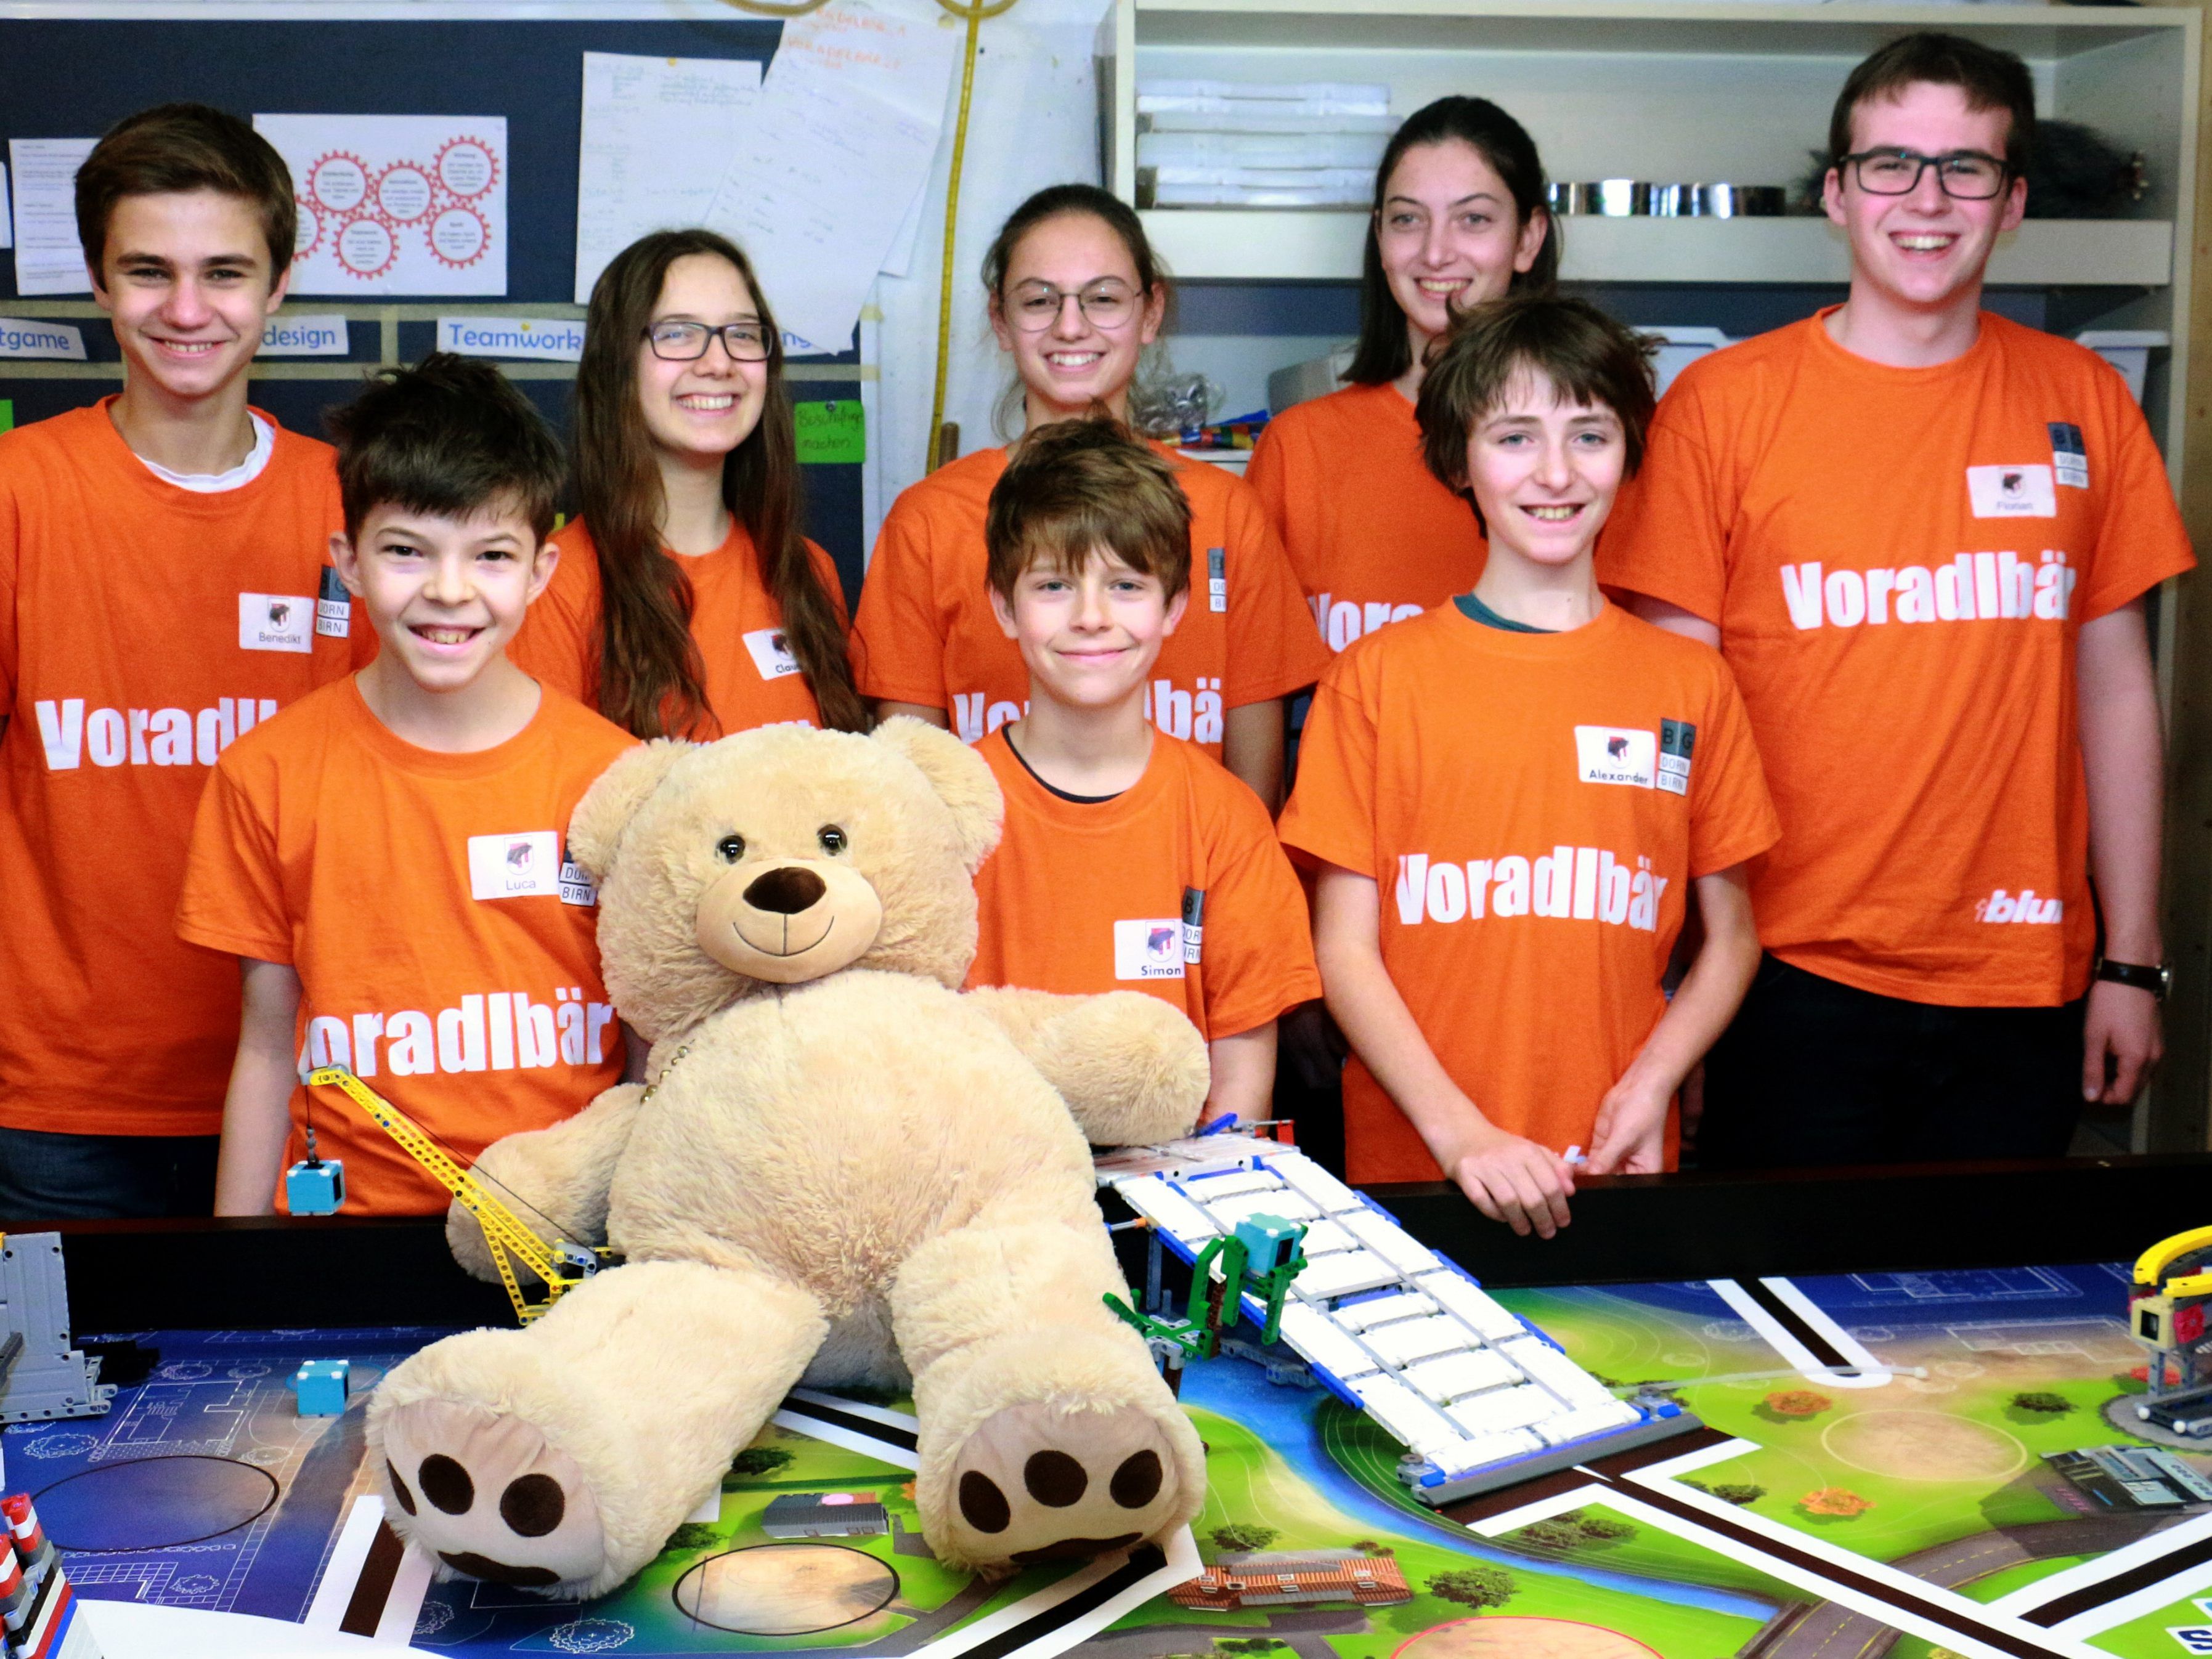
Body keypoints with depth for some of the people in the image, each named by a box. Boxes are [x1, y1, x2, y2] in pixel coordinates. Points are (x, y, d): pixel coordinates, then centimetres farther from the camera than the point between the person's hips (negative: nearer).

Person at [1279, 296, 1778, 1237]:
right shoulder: (1377, 678, 1)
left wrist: (1649, 1088, -6)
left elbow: (1731, 935, 11)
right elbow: (1344, 946, -2)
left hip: (1617, 1171, 2)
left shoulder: (1691, 683, 6)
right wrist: (1458, 1130, -13)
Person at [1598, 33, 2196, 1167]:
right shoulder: (1723, 403, -3)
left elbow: (2115, 687, 9)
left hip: (2021, 985, 3)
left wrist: (2132, 963, 7)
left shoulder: (2081, 401, 5)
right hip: (1796, 977, -2)